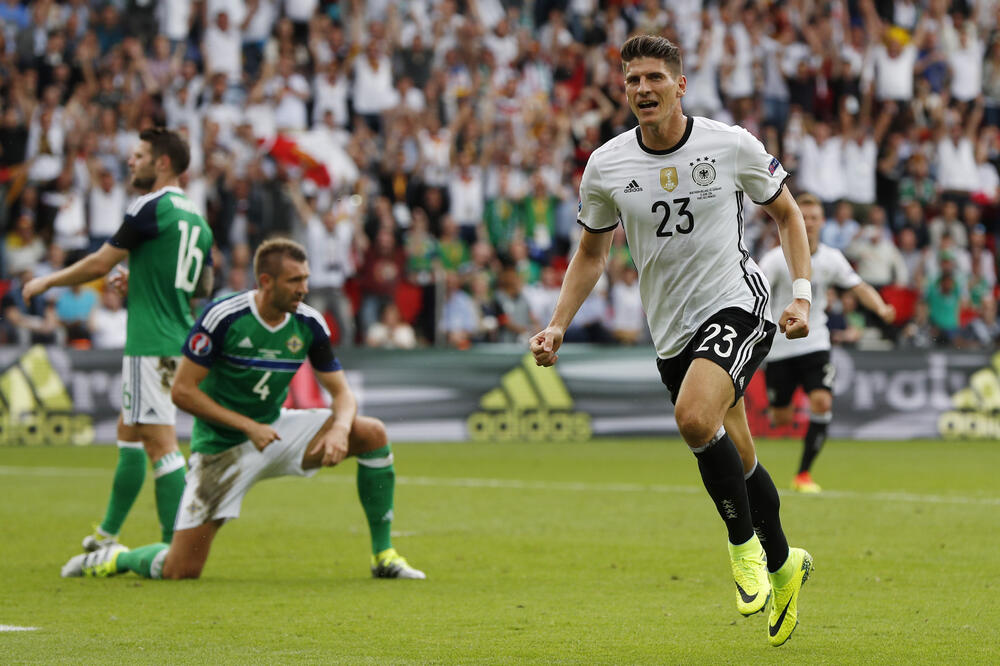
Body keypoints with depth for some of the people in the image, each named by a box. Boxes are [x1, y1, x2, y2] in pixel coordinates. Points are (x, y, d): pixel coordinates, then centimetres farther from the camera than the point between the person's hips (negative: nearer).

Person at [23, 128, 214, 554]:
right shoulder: (196, 218, 15)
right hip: (178, 339, 9)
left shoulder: (151, 208, -11)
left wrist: (47, 282, 6)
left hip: (151, 344, -9)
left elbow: (100, 264, -8)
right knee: (129, 433, 20)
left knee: (159, 442, -11)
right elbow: (204, 286, 23)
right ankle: (106, 537, 28)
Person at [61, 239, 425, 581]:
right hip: (221, 447, -5)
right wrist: (248, 426, -22)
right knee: (181, 570, -13)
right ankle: (117, 558, 21)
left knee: (372, 433, -13)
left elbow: (342, 392, 1)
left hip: (273, 429, 5)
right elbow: (182, 390, -17)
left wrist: (340, 428, -23)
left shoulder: (309, 324, -6)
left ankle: (384, 557, -2)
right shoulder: (222, 317, -20)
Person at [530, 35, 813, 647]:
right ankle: (782, 565, 36)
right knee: (737, 463, 10)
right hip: (672, 331, 4)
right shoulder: (606, 167, -2)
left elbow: (787, 212, 6)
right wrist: (558, 327, 2)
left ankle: (746, 545, -8)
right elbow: (592, 252, 13)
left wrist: (802, 293, -5)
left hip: (737, 305, -4)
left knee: (695, 418, -30)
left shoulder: (732, 145, -9)